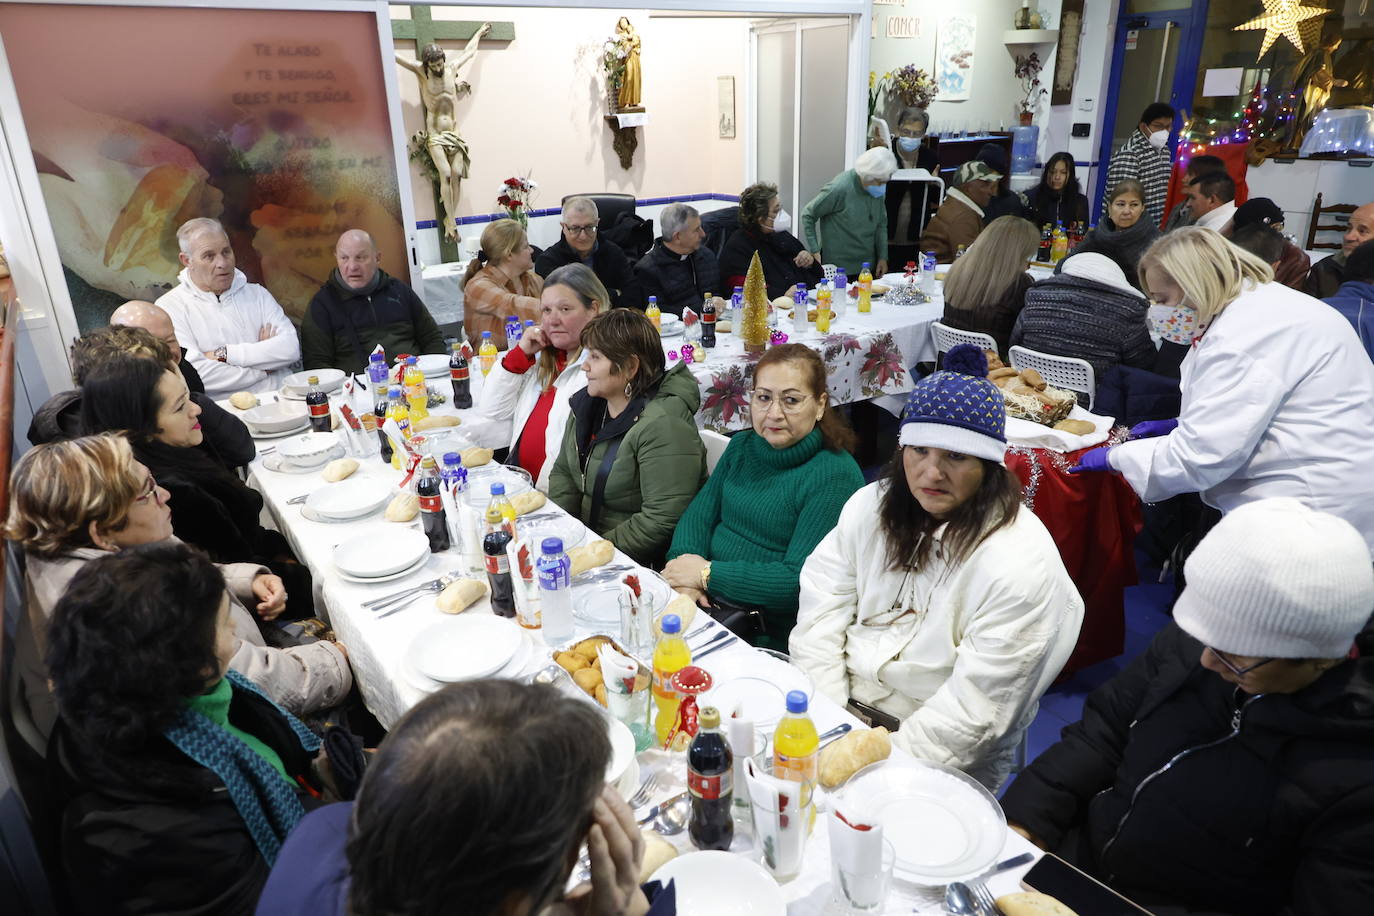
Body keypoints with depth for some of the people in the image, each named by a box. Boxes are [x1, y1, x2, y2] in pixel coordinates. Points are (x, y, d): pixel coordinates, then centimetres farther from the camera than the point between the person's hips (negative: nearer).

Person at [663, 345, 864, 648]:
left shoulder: (835, 476, -13)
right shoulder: (741, 446, 11)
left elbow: (799, 580, -19)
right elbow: (699, 514, 7)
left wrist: (707, 574, -16)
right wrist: (685, 567, -14)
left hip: (772, 635, -6)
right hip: (706, 605, 6)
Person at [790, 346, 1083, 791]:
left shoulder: (1021, 562, -17)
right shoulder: (871, 506, 2)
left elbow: (977, 703, -19)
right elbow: (822, 597, 1)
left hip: (939, 763, -5)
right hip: (846, 705, 5)